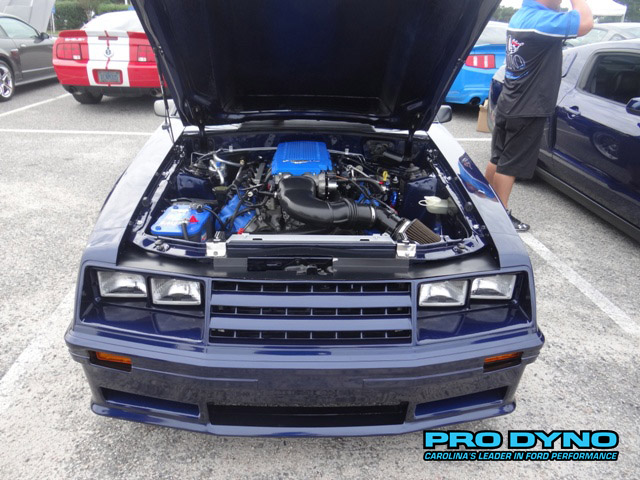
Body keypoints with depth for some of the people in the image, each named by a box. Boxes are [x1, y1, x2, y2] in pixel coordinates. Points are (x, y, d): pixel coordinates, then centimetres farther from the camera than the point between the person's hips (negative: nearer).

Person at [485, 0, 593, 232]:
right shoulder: (539, 19, -19)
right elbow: (585, 22, -23)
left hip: (508, 106, 9)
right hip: (526, 112, -9)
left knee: (498, 159, 16)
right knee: (510, 165, -1)